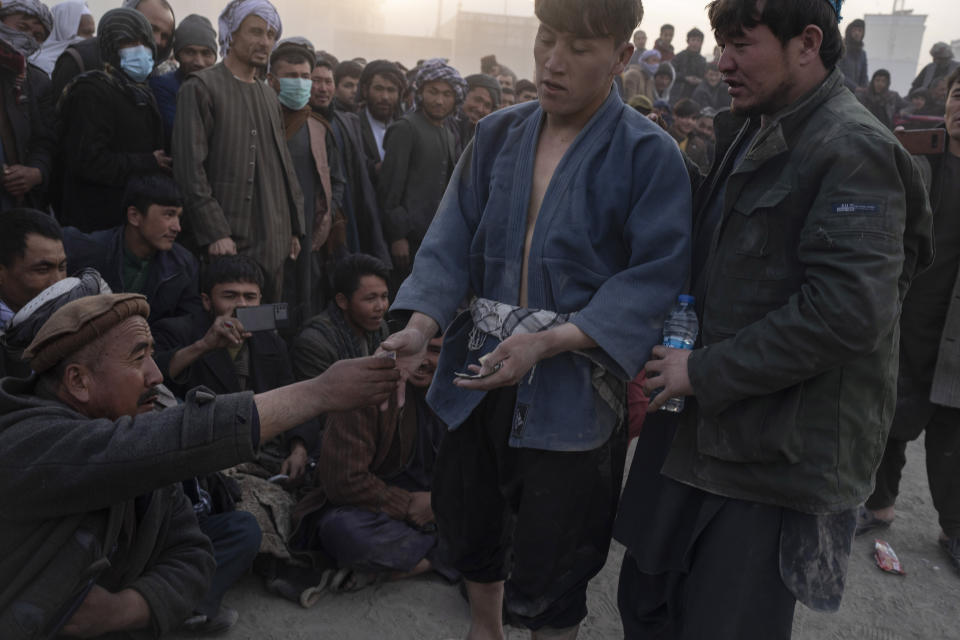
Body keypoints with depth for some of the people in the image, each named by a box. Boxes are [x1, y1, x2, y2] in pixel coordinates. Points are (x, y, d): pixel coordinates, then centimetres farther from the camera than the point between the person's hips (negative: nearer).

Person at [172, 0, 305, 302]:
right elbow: (190, 169, -10)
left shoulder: (269, 95, 19)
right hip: (227, 241, -6)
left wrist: (294, 228, 15)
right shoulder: (201, 87, -3)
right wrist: (214, 232, -16)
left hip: (273, 241, 6)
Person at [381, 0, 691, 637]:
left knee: (550, 565, 7)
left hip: (575, 387, -5)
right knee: (469, 523, 21)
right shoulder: (498, 135, 5)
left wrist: (548, 342, -23)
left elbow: (654, 276, -14)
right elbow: (453, 238, 2)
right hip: (480, 372, 5)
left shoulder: (650, 153, -9)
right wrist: (421, 325, -14)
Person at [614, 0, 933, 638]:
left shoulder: (853, 149, -15)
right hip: (703, 429, 8)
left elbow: (849, 309, -25)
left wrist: (707, 372, -18)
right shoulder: (749, 134, 13)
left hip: (778, 458, -8)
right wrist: (675, 357, 8)